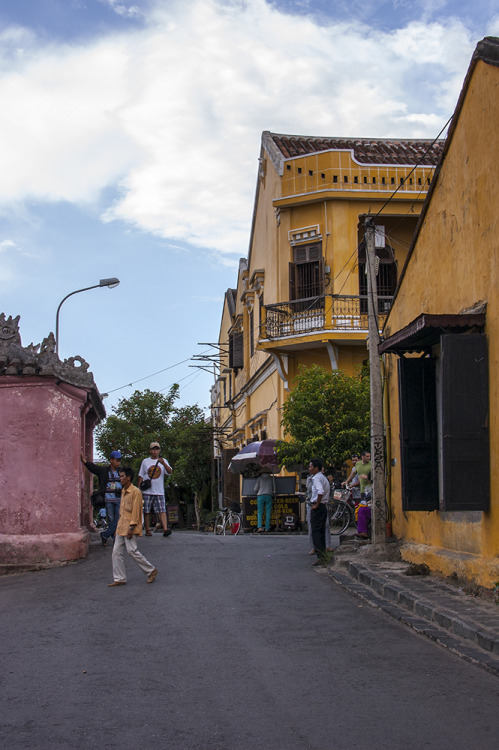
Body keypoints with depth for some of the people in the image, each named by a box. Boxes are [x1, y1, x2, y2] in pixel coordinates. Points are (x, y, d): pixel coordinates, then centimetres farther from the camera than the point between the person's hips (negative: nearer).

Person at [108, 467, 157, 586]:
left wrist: (131, 527, -20)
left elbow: (136, 510, -15)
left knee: (132, 550, -10)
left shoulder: (136, 492, -11)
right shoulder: (123, 492, 16)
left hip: (130, 527, -9)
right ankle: (119, 579, 7)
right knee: (116, 552, 3)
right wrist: (119, 527, 20)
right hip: (121, 526, 9)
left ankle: (151, 571, 5)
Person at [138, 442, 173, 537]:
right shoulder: (145, 461, 9)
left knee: (162, 511, -10)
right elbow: (141, 476, 12)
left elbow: (170, 472, -8)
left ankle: (165, 529, -18)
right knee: (147, 511, 3)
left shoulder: (163, 461, 8)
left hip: (159, 491, -1)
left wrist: (163, 463, -25)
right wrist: (138, 488, 5)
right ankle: (147, 530, 10)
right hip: (147, 491, 1)